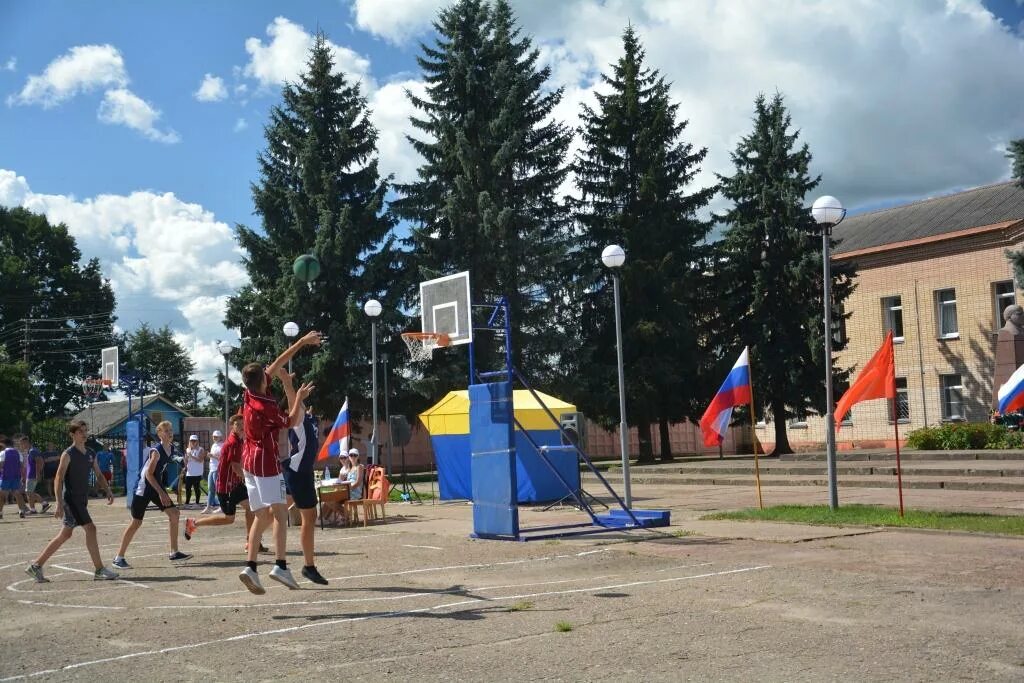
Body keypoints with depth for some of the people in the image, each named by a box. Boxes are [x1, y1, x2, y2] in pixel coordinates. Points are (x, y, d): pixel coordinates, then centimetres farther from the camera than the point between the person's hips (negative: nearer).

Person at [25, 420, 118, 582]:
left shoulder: (91, 454, 12)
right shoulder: (68, 454, -9)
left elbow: (98, 474, 21)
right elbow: (58, 479, -13)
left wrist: (108, 490, 6)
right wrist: (59, 503, -21)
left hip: (82, 500, 8)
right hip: (71, 499, -8)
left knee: (65, 535, 10)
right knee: (90, 529, -14)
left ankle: (36, 566, 19)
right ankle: (99, 570, -10)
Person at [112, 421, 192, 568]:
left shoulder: (171, 449, 3)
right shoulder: (156, 451, -22)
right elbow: (149, 474, -24)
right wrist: (161, 493, -26)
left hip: (156, 486, 8)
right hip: (144, 487, -8)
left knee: (174, 513, 1)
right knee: (136, 522, -4)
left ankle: (174, 553, 7)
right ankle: (119, 557, 7)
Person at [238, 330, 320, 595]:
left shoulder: (249, 394, 3)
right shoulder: (265, 407, -20)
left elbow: (277, 364, 8)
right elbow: (292, 421, -4)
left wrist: (302, 342, 12)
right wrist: (298, 397, 4)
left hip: (249, 459, 8)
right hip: (266, 461, -8)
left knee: (262, 516, 8)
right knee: (279, 511, -9)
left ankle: (250, 566, -1)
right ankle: (280, 565, -18)